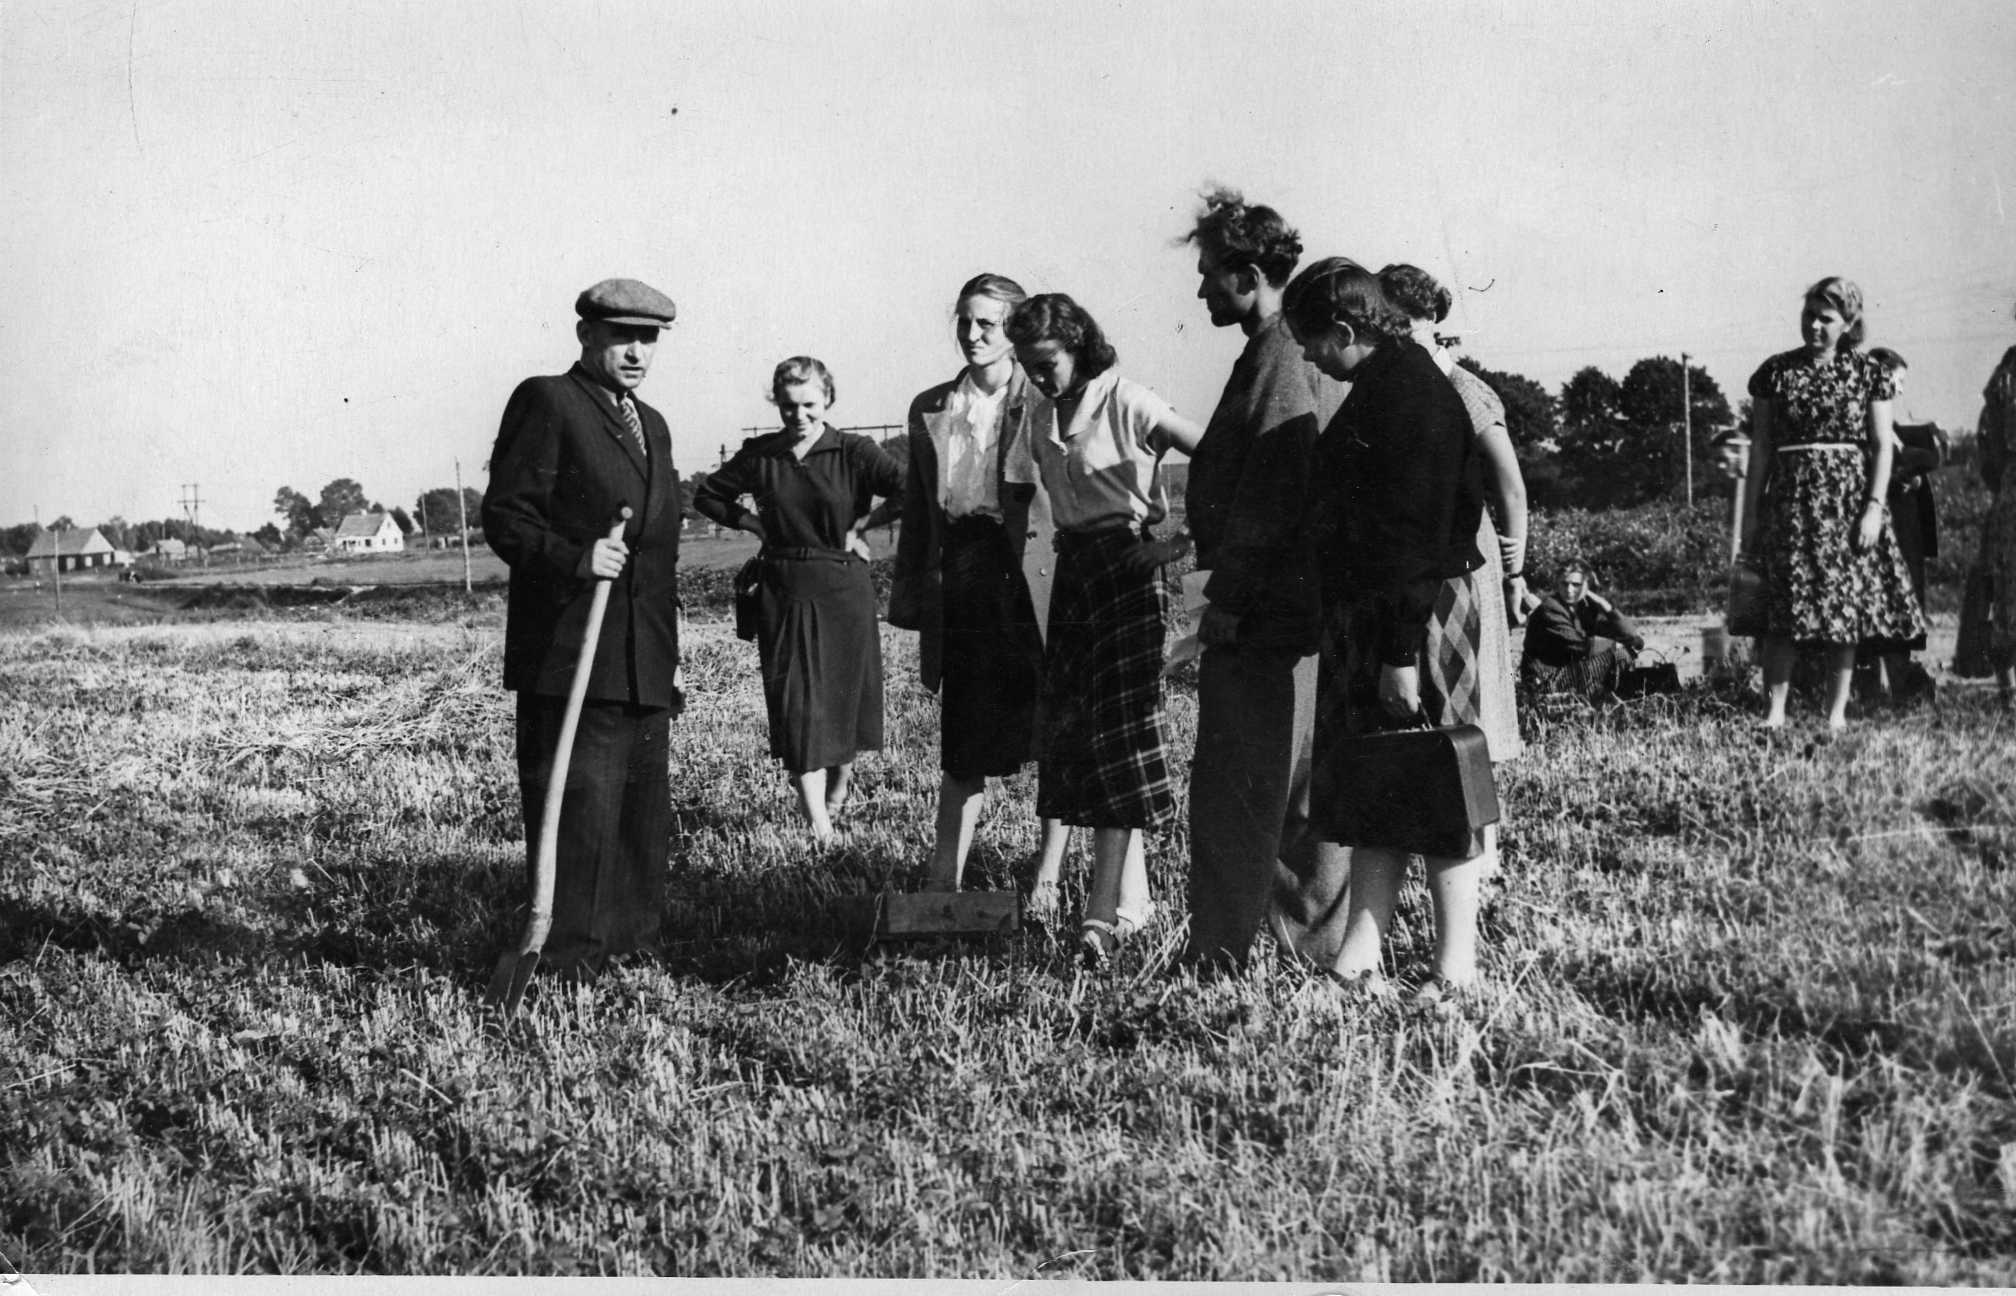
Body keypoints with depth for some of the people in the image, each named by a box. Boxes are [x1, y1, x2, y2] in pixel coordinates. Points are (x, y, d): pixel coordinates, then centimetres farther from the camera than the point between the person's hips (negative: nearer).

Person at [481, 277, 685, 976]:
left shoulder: (651, 424, 22)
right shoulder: (546, 402, -3)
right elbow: (504, 516, -9)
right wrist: (573, 557, -26)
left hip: (645, 664, 8)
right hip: (567, 654, -8)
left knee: (644, 816, 12)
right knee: (577, 809, -9)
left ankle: (629, 944, 23)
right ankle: (565, 959, -3)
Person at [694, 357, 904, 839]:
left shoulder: (854, 452, -5)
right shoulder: (759, 456, 4)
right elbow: (707, 496, 17)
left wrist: (864, 528, -12)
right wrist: (753, 523, 5)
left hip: (843, 588, -1)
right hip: (783, 591, 2)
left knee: (844, 697, 10)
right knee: (796, 704, -5)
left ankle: (840, 782, 41)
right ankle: (820, 829, -4)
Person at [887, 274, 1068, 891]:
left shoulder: (1049, 405, -1)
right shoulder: (930, 410, 10)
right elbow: (917, 514, 14)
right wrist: (912, 602, 10)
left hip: (1035, 585, -2)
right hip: (962, 589, 3)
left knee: (1057, 743, 5)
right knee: (964, 747, 5)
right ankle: (944, 880, 10)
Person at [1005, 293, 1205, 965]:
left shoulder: (1127, 404, -11)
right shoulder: (1042, 419, 11)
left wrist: (1188, 540, -15)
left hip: (1129, 569, -7)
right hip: (1072, 572, 8)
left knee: (1117, 732, -9)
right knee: (1068, 725, 4)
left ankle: (1105, 911, -10)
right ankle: (1132, 895, 13)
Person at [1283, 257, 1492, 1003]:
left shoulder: (1410, 396, -17)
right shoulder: (1383, 386, 13)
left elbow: (1417, 533, -22)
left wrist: (1403, 654, -23)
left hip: (1413, 618, -10)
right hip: (1366, 620, 10)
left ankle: (1456, 968, 7)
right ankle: (1359, 957, 14)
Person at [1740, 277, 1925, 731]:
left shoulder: (1867, 374, 4)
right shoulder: (1776, 372, 6)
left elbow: (1883, 446, 2)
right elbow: (1760, 447, 7)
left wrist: (1874, 507, -8)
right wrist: (1751, 512, 3)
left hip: (1847, 497, 0)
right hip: (1790, 498, 0)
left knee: (1845, 606, 0)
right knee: (1784, 608, -6)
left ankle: (1836, 713, 6)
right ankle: (1775, 712, -5)